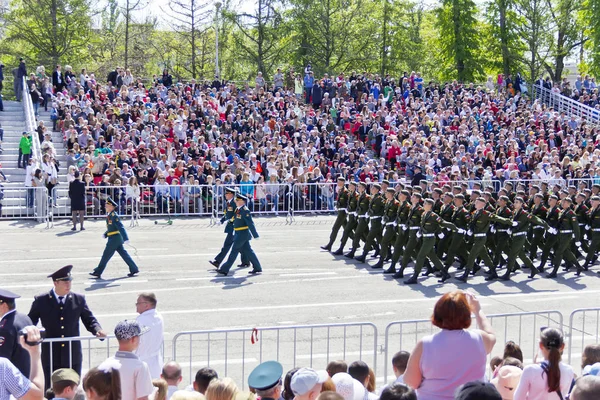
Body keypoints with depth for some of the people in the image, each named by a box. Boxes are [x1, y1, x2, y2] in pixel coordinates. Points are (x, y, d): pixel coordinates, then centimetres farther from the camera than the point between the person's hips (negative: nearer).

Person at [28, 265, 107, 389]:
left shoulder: (79, 299, 3)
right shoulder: (41, 301, -1)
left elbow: (90, 320, 4)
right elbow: (30, 323, 2)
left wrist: (98, 330, -16)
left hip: (73, 357, 1)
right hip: (51, 357, -1)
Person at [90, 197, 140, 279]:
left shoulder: (114, 216, -17)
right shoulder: (109, 215, 12)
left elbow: (121, 227, -22)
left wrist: (126, 238, -27)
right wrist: (105, 234, 13)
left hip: (115, 238, -9)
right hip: (113, 238, 9)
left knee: (106, 255, -1)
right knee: (124, 254, 10)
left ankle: (98, 272, 7)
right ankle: (134, 269, 13)